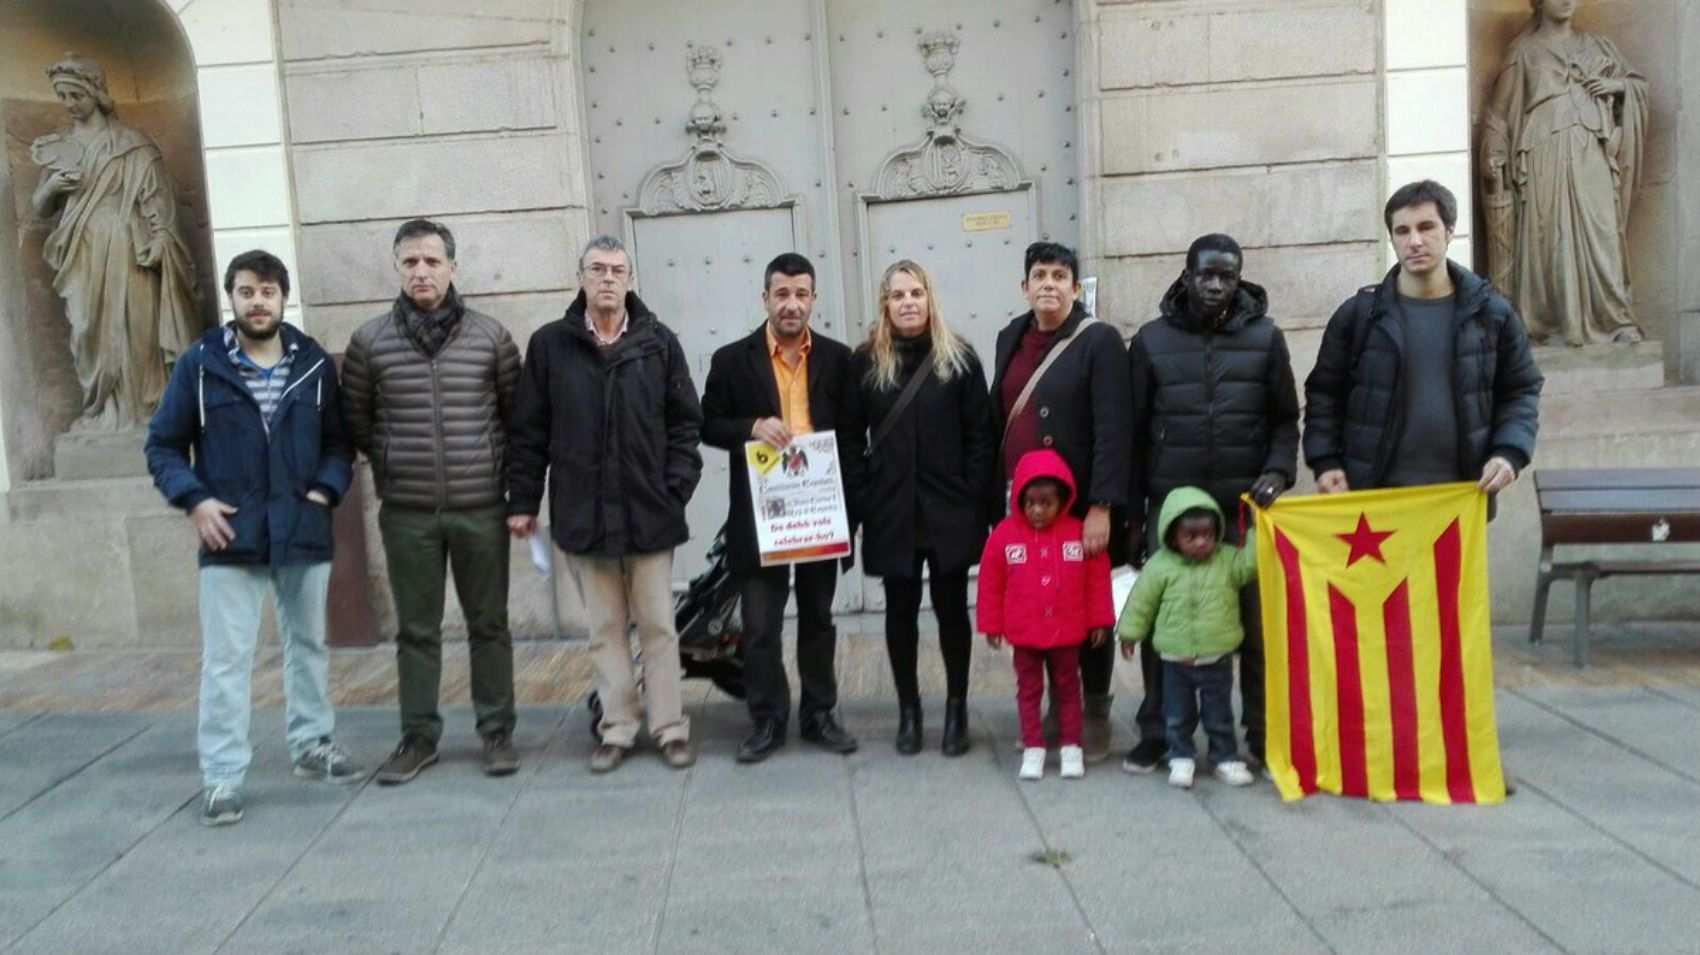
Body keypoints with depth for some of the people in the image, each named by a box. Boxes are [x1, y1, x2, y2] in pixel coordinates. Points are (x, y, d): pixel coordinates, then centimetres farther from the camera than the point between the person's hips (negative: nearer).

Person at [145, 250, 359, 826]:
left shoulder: (315, 365, 2)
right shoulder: (200, 365, -2)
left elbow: (340, 441, 9)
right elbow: (163, 445, 3)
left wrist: (326, 490, -7)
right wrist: (193, 499, -11)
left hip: (304, 534, 2)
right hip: (230, 538, -2)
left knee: (308, 645, 16)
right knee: (225, 661, -1)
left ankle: (313, 745, 32)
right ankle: (222, 778, 7)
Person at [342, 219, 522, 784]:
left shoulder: (490, 336, 0)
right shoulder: (369, 341, 1)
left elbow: (517, 414, 8)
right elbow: (355, 419, 11)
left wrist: (509, 479, 4)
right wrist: (391, 463, 6)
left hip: (481, 508, 0)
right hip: (406, 513, 1)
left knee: (489, 625, 8)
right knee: (416, 631, 9)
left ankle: (497, 732, 20)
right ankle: (418, 737, 21)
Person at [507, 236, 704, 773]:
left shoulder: (659, 343, 4)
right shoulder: (550, 345, 3)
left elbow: (685, 423, 5)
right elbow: (528, 430, 5)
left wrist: (677, 489, -4)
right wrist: (523, 500, 2)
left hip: (649, 511, 0)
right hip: (582, 513, 1)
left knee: (658, 626, 6)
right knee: (605, 629, 9)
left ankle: (669, 728, 15)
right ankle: (617, 730, 19)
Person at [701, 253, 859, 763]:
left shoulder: (837, 358, 3)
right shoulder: (732, 359, 0)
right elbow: (709, 426, 2)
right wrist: (752, 427, -18)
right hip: (758, 511, -1)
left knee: (818, 618, 13)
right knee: (760, 624, 3)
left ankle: (819, 714, 25)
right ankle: (767, 720, 16)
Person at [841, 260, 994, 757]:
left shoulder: (958, 357, 0)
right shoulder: (865, 361, 3)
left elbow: (980, 434, -1)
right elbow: (851, 438, 3)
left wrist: (976, 498, -7)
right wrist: (861, 501, -4)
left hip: (949, 509, -1)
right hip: (891, 511, 1)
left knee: (951, 608, 7)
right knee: (900, 611, 8)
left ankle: (956, 707, 21)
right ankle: (908, 708, 22)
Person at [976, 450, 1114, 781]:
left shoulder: (1080, 533, -9)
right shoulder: (1004, 533, -10)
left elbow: (1097, 580, -2)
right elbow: (991, 583, -3)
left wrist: (1100, 621, 0)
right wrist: (991, 624, 0)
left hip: (1067, 632, 0)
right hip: (1023, 633, 0)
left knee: (1068, 689, 14)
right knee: (1028, 690, 11)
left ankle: (1071, 747, 24)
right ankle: (1032, 747, 21)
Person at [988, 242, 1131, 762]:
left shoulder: (1100, 340, -7)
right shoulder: (1011, 338, 11)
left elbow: (1113, 430, -14)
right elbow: (998, 420, 13)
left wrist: (1102, 507, -20)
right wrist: (996, 496, 9)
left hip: (1079, 506, -5)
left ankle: (1096, 714, 22)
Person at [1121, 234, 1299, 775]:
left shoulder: (1265, 337, 4)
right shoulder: (1152, 340, 4)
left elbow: (1285, 419, 8)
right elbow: (1135, 431, 5)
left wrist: (1279, 470, -12)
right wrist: (1133, 512, 3)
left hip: (1246, 508, 0)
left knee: (1256, 622, 5)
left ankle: (1263, 735, 17)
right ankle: (1157, 734, 14)